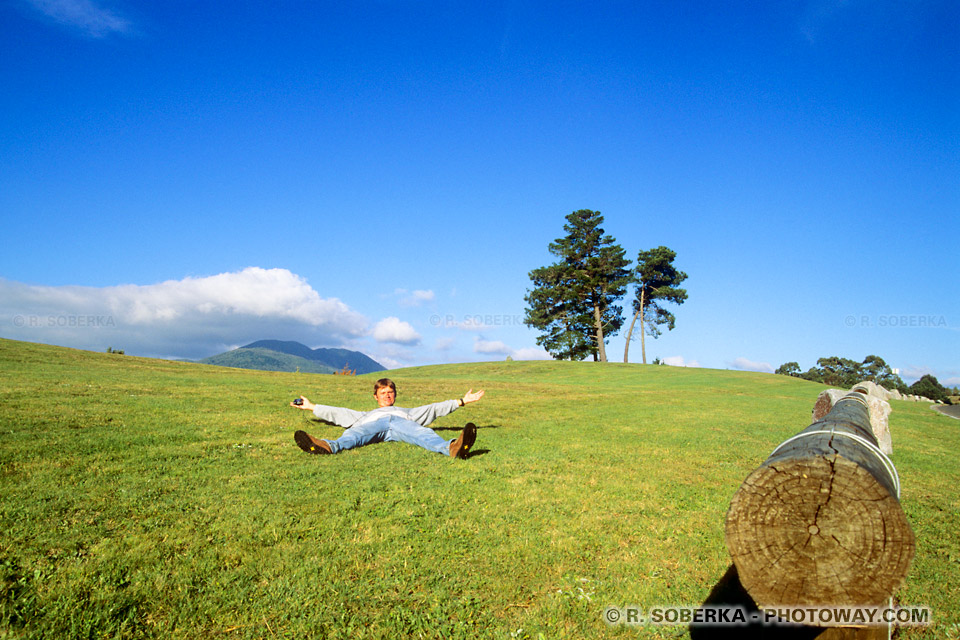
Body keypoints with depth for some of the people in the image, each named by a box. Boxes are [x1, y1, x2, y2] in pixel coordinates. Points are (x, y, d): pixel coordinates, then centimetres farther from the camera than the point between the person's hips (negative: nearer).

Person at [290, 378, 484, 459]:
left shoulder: (407, 412, 44)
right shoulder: (367, 414, 46)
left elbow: (435, 409, 36)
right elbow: (339, 413, 42)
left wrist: (462, 401, 29)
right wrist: (312, 407, 39)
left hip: (401, 421, 0)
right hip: (373, 423, 0)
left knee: (422, 434, -35)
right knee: (355, 434, -36)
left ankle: (453, 448, -66)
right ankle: (328, 446, -67)